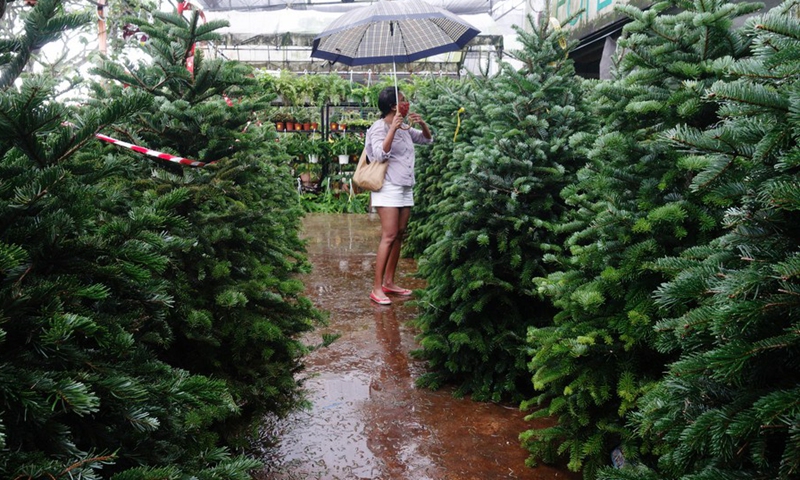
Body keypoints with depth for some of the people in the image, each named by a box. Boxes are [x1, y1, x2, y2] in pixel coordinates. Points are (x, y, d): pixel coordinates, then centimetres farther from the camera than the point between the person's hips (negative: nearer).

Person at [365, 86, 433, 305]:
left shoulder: (405, 128, 13)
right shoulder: (379, 128, -8)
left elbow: (428, 139, 24)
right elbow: (380, 154, -22)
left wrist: (421, 123, 6)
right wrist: (393, 128, -25)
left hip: (406, 188, 8)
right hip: (388, 187, -8)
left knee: (399, 235, 7)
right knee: (389, 236, -14)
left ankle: (389, 282, 15)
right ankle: (376, 288, -11)